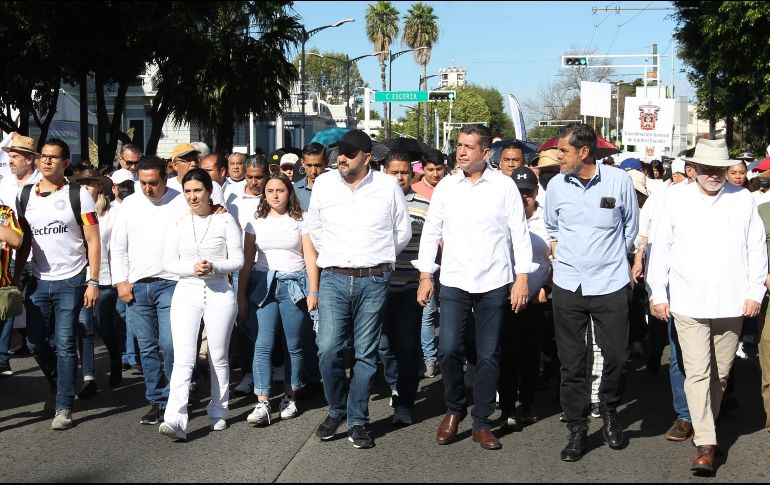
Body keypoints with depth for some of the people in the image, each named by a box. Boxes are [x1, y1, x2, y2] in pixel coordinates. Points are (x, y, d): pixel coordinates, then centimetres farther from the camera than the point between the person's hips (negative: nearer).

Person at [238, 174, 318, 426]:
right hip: (264, 285, 1)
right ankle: (262, 405, -11)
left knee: (294, 346, 3)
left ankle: (290, 397, 18)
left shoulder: (300, 222, 5)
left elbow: (311, 259, 2)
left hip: (294, 285, -1)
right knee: (263, 345, -9)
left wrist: (313, 292, -6)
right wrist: (241, 294, 5)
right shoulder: (256, 222, 10)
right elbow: (247, 261, 10)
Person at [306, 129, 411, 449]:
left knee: (365, 354, 4)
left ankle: (357, 421, 16)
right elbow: (314, 229, 18)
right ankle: (336, 410, 16)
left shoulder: (388, 186, 0)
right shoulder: (323, 184, 5)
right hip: (333, 279, 1)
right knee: (328, 349, -8)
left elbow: (403, 232, 12)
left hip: (373, 281, -1)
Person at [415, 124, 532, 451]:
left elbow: (520, 233, 0)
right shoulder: (445, 187, 6)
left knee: (488, 356, 5)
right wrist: (425, 276, 6)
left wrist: (522, 278, -5)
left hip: (493, 284, -1)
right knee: (449, 350, -6)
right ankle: (454, 409, 19)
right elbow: (431, 232, 10)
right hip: (453, 283, 1)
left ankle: (481, 423, 18)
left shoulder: (504, 186, -1)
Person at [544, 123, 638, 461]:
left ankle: (609, 412, 32)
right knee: (571, 361, 5)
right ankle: (577, 429, 18)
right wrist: (561, 259, 10)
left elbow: (630, 228, 9)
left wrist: (611, 261, 9)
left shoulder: (619, 181, -5)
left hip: (611, 285, -2)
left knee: (615, 356, 5)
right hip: (568, 286, 2)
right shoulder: (556, 185, 1)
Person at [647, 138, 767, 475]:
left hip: (731, 304, 2)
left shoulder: (742, 200, 4)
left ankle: (704, 424, 32)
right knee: (697, 373, -6)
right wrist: (658, 294, 1)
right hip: (689, 304, -2)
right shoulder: (676, 200, 1)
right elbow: (660, 248, 4)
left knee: (720, 373, 13)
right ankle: (705, 443, -4)